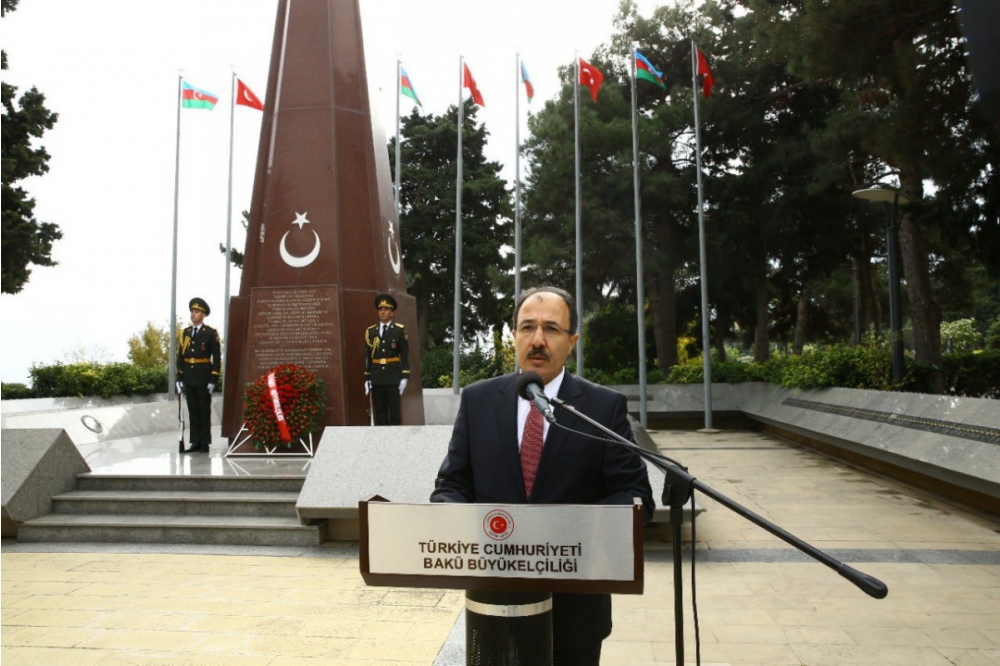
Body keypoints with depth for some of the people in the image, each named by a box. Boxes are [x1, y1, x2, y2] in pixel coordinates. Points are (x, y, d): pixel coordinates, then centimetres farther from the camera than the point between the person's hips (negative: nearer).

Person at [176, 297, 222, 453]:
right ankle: (195, 442, 14)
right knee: (193, 411, 8)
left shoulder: (211, 333, -5)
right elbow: (180, 356, 11)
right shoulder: (185, 333, 10)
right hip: (188, 379, 5)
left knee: (204, 411, 2)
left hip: (204, 378, -5)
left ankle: (205, 443, 8)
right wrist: (179, 378, 5)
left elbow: (217, 358, -7)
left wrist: (213, 380, -12)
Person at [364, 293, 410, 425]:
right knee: (379, 414, 6)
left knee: (394, 413, 0)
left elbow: (405, 355, -1)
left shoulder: (399, 330, 0)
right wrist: (367, 378, 6)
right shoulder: (370, 331, 8)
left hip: (393, 376, -3)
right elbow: (367, 356, 9)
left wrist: (404, 377, -7)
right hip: (376, 378, 3)